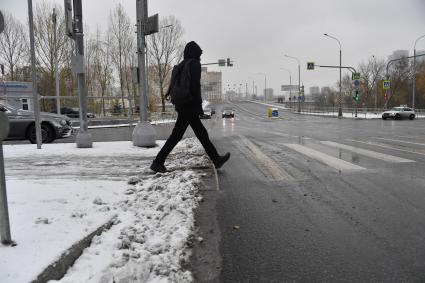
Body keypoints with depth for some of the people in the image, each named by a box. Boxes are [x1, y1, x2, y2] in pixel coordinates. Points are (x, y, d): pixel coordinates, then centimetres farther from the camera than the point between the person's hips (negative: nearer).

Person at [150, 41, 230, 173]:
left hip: (182, 105, 9)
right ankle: (158, 162, -1)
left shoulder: (181, 65, 16)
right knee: (176, 135, -5)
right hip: (190, 106, -9)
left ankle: (216, 159, 20)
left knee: (201, 133, 13)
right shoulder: (195, 64, -8)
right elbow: (195, 86, -17)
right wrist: (199, 106, -15)